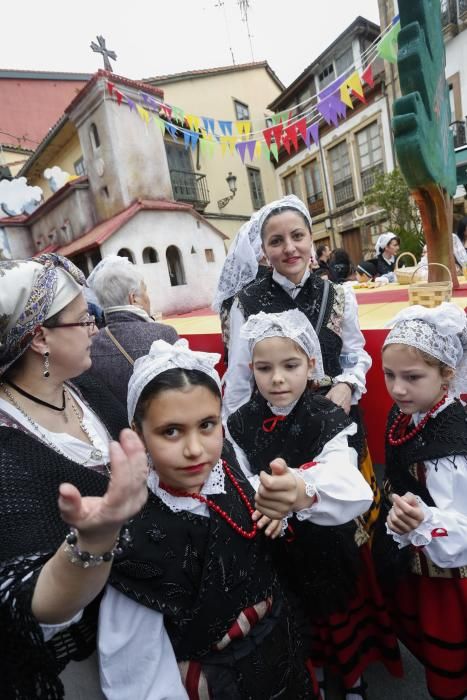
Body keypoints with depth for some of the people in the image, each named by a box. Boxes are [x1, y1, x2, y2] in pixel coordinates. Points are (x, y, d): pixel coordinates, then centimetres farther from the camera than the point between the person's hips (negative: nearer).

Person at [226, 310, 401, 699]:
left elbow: (349, 492, -34)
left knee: (344, 617, 24)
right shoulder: (241, 425, -13)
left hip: (329, 546, -2)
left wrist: (300, 486, -53)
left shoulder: (330, 420, -21)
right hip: (275, 549, 2)